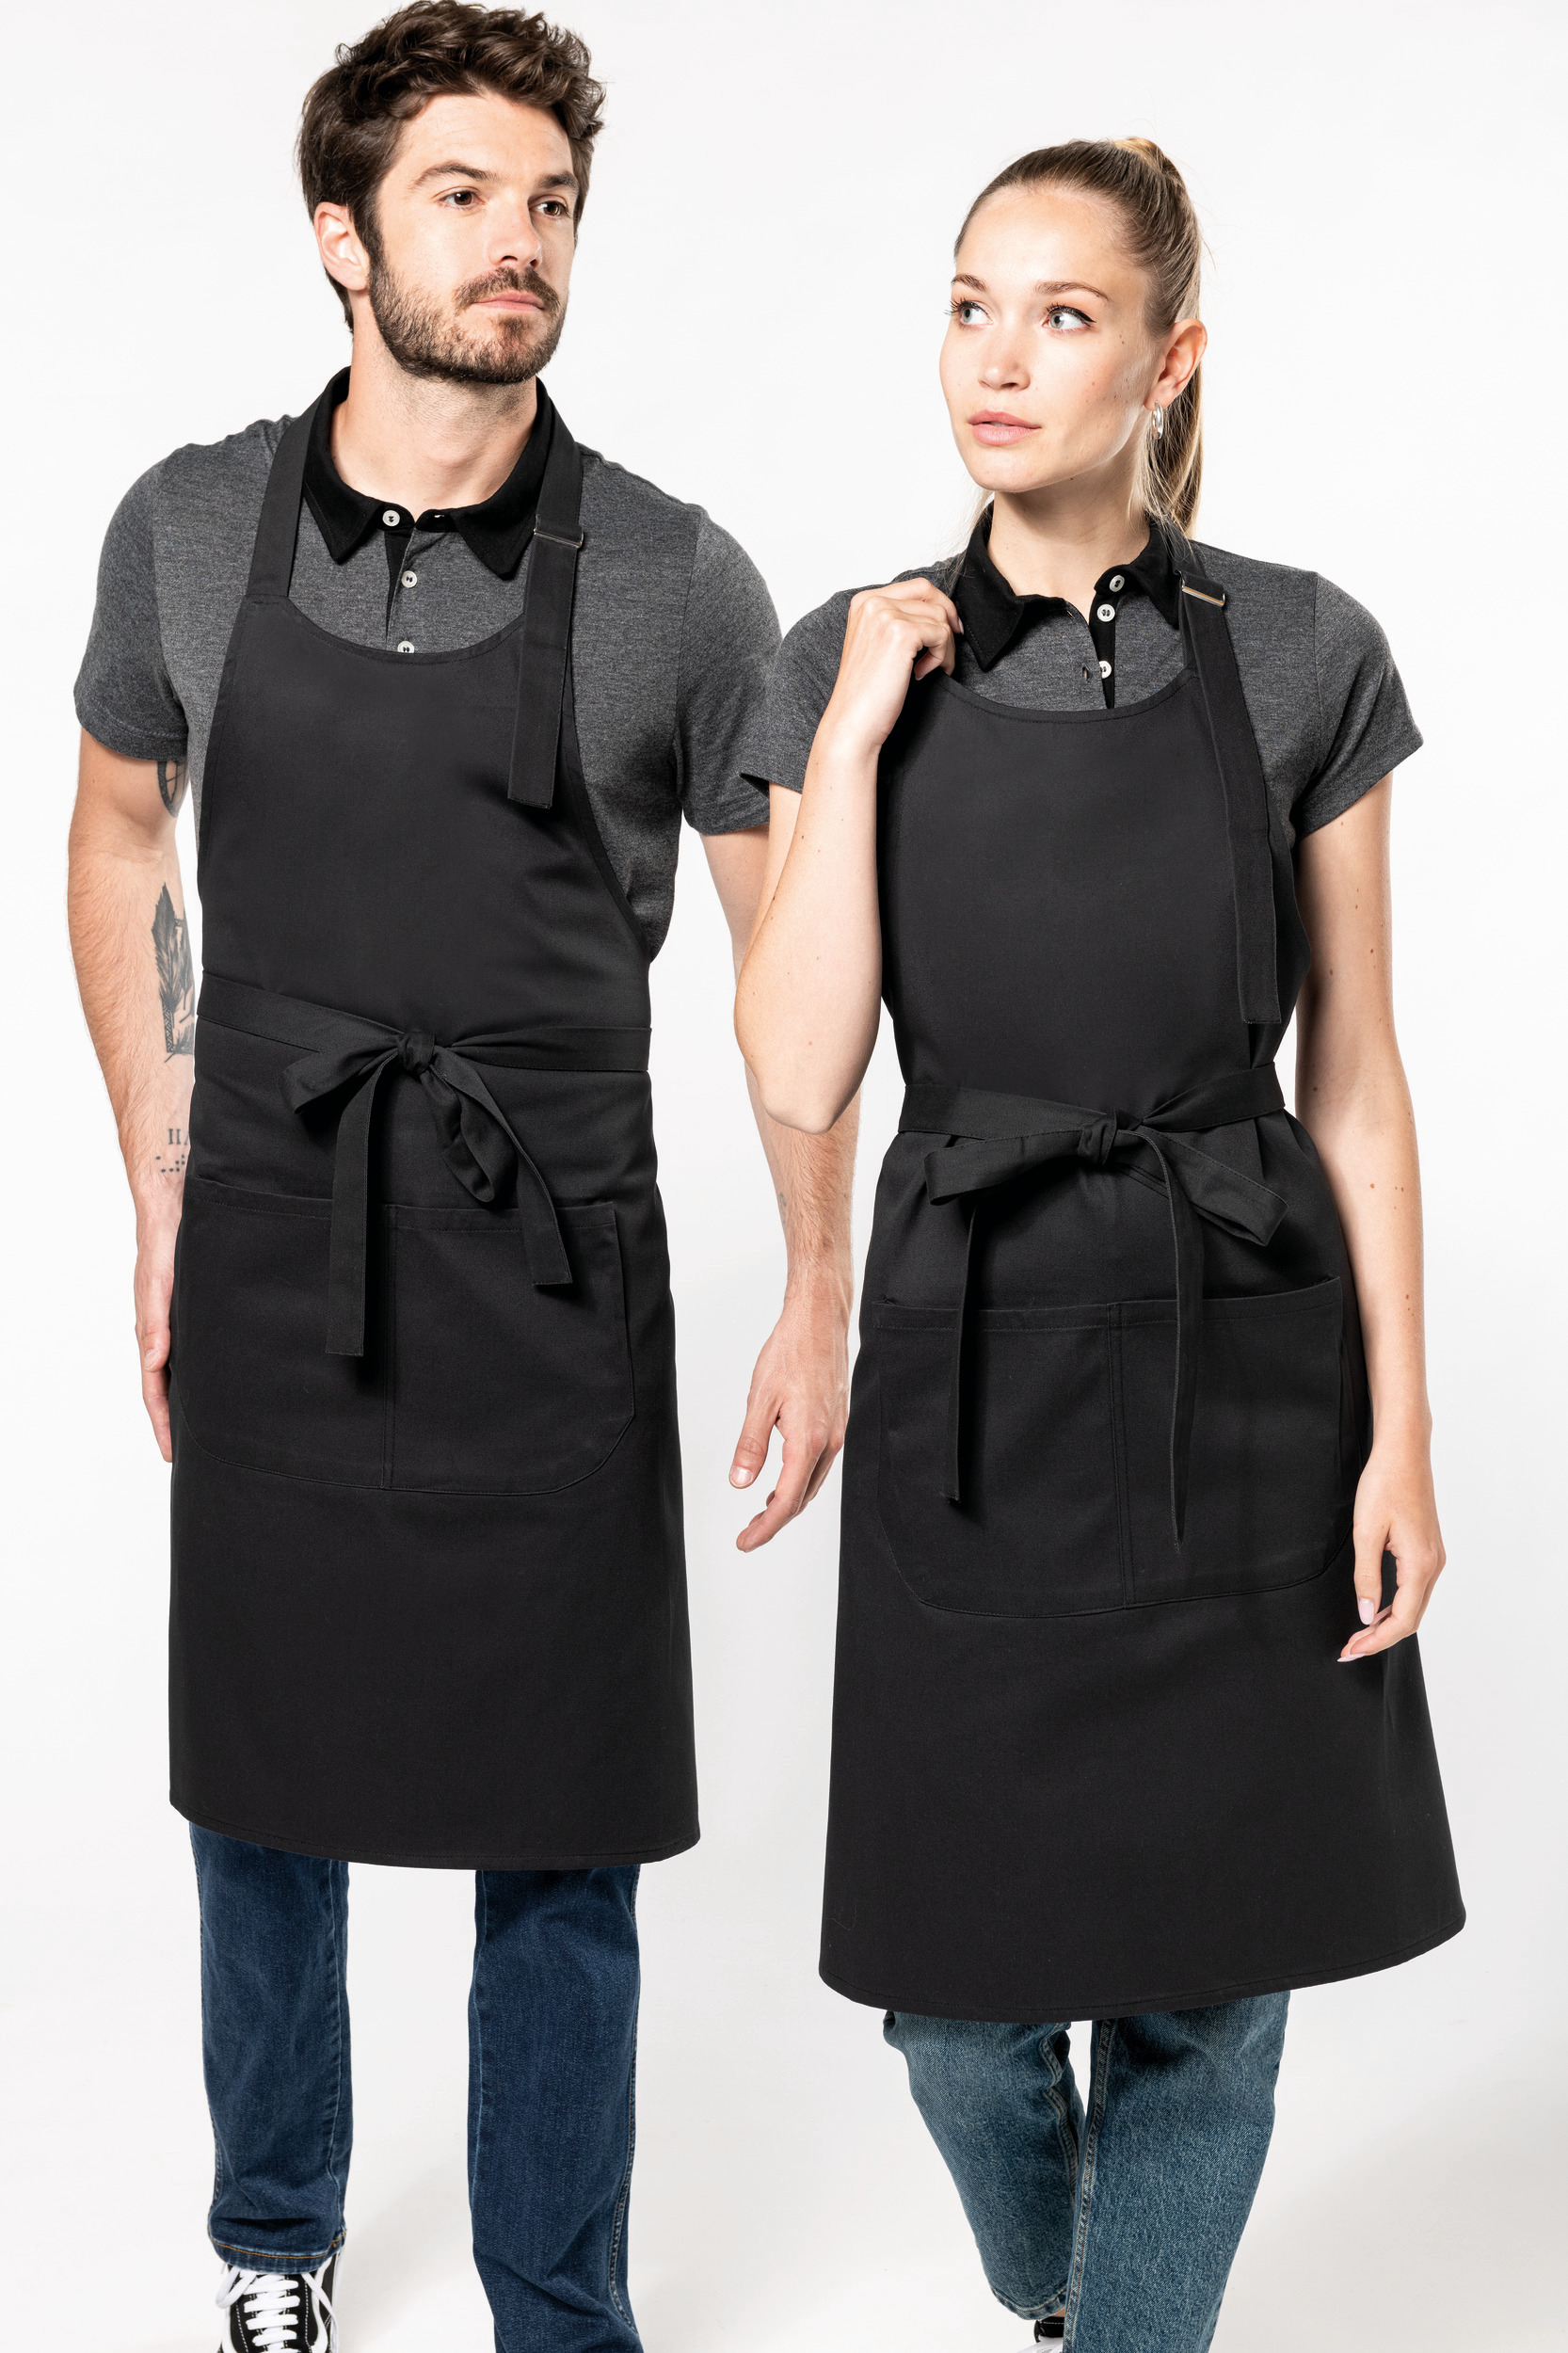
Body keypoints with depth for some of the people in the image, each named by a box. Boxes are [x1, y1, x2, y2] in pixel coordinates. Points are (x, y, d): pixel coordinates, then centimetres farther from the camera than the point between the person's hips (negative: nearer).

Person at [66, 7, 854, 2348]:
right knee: (264, 1803, 15)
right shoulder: (189, 530, -1)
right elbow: (120, 842, 13)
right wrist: (164, 1209, 9)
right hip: (269, 1265, 2)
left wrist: (822, 1298, -2)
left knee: (560, 1841, 6)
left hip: (554, 1275, -2)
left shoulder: (673, 582, -7)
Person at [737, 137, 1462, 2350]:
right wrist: (860, 730, -12)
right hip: (975, 1356, 1)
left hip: (1249, 1356, 0)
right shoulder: (856, 666, 0)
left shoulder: (1304, 656, -3)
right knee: (957, 1984, 9)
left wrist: (1400, 1430, -3)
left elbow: (1357, 1075, 1)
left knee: (1209, 1977, 7)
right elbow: (800, 1079, -9)